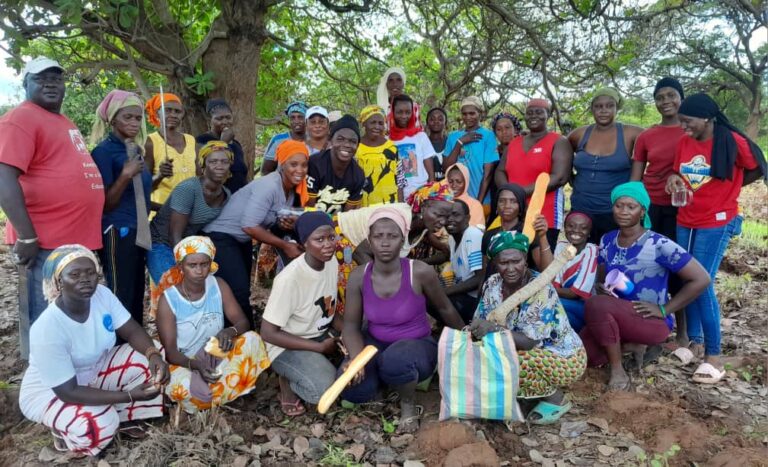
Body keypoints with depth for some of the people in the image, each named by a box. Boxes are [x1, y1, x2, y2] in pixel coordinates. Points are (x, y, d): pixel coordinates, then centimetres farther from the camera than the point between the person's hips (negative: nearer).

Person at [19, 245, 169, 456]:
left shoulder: (101, 295, -18)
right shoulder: (47, 329, -34)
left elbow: (132, 330, -10)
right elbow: (68, 392, -31)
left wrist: (154, 354, -33)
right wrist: (131, 395, -36)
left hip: (93, 371, 6)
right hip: (48, 393, -6)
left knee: (148, 361, -14)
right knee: (100, 425, -31)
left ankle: (124, 416, 7)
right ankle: (64, 432, 4)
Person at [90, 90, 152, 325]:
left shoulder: (135, 148, 12)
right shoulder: (103, 151, -10)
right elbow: (104, 204, -14)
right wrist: (125, 175, -26)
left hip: (138, 231, 8)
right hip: (117, 232, -8)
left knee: (137, 295, 12)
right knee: (121, 298, -4)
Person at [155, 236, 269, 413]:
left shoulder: (218, 286, -5)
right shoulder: (168, 300, -14)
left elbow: (243, 322, -7)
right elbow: (170, 351, -15)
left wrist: (230, 332, -32)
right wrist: (196, 364, -35)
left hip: (218, 358, 3)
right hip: (186, 364, -3)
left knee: (251, 339, -23)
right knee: (180, 387, -37)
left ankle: (210, 396, -19)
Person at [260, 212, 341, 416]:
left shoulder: (332, 263, -6)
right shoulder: (290, 278, -26)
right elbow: (268, 333, -21)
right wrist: (320, 347, -19)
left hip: (323, 336, 7)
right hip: (288, 347, -7)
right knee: (325, 388, -30)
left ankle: (318, 365, 9)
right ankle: (289, 383, 1)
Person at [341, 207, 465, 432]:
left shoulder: (420, 272, -21)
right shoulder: (358, 277, -13)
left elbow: (445, 309, -3)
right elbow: (351, 325, -7)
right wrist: (356, 358, -28)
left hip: (417, 346, -3)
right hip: (376, 344, 3)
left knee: (396, 359, -39)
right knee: (352, 389, -25)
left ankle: (408, 403, -5)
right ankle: (386, 375, 11)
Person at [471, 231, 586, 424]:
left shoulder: (541, 291, -27)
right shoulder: (492, 285, -9)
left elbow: (529, 342, -30)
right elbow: (479, 324, -6)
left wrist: (494, 329, -43)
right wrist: (475, 329, -29)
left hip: (564, 357, -7)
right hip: (533, 355, 7)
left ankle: (556, 398, -4)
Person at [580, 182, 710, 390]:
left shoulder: (658, 245, -18)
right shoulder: (607, 241, 1)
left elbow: (701, 279, -15)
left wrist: (664, 309, -15)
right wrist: (602, 289, -11)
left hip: (652, 321, -6)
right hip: (617, 316, 6)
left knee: (596, 305, -33)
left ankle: (617, 370, -13)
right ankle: (630, 345, 9)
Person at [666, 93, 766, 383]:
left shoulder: (733, 142, -12)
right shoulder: (684, 143, 3)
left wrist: (724, 188, 2)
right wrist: (674, 179, -7)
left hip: (716, 223, -6)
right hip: (685, 222, 6)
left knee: (703, 285, -10)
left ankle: (714, 356, 1)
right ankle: (695, 341, 23)